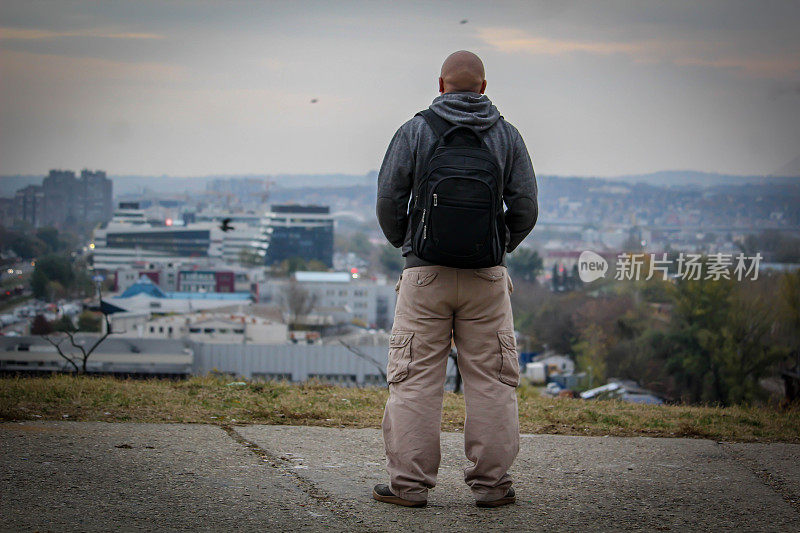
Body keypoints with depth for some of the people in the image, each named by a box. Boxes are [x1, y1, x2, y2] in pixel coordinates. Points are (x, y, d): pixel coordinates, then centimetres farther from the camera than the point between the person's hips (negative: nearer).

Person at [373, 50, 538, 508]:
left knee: (415, 380, 3)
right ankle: (492, 482, 8)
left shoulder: (415, 131, 0)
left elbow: (389, 200, -2)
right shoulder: (507, 135, 5)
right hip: (488, 274, 1)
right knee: (491, 380, 7)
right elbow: (526, 207, 2)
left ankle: (409, 483, 3)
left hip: (425, 273, -1)